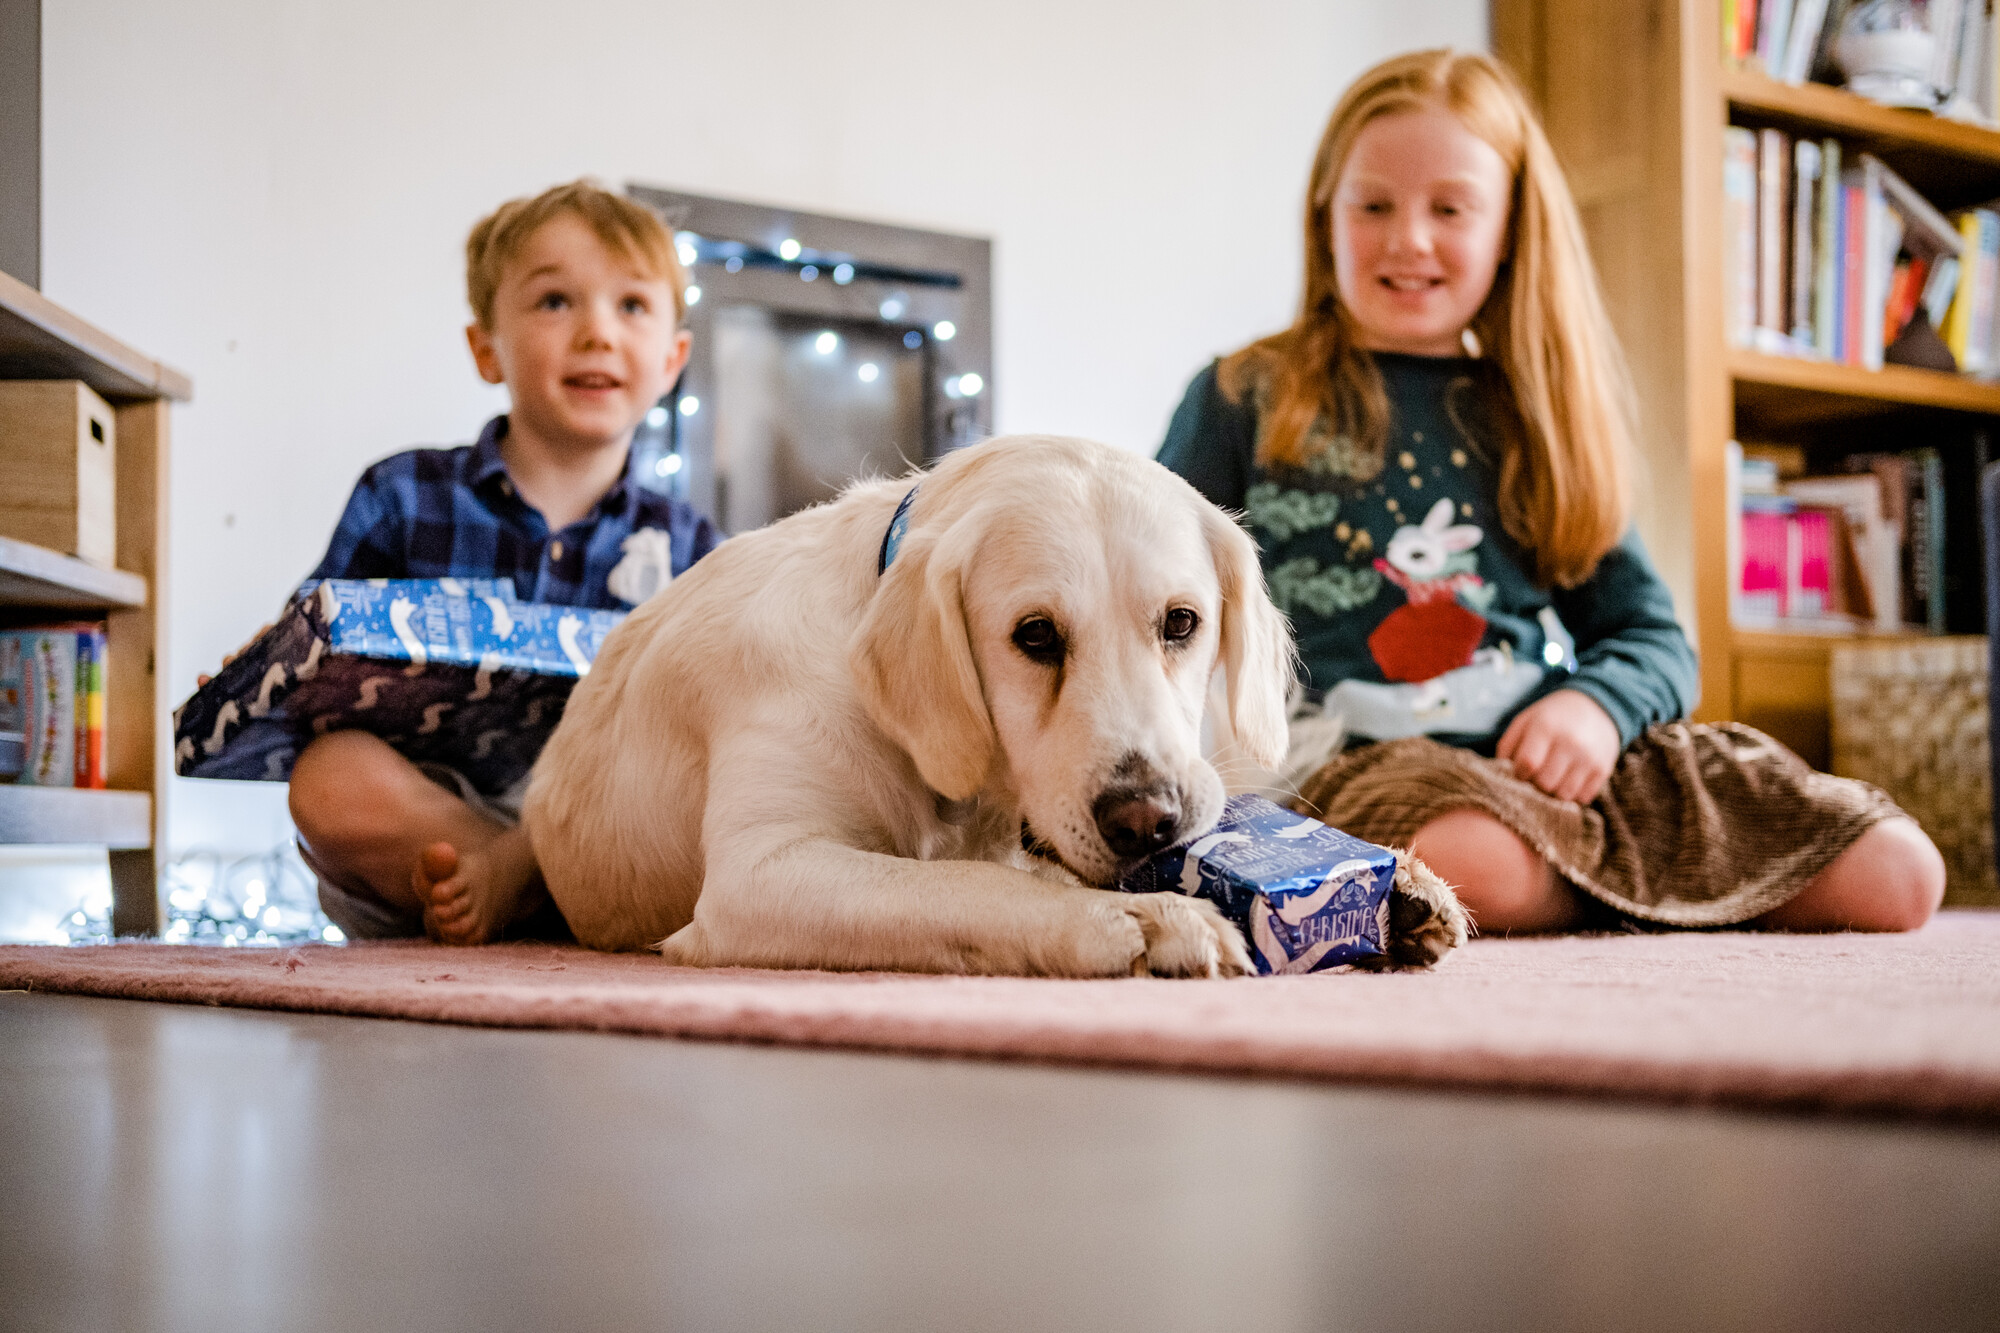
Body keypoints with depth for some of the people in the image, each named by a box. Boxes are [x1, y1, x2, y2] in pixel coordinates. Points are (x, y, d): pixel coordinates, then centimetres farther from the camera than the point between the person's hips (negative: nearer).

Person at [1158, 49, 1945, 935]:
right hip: (1357, 756, -3)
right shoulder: (1246, 401, 9)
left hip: (1557, 756, 4)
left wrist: (1597, 703, -8)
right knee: (1464, 861, -42)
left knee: (1898, 875, -10)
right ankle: (1646, 882, -11)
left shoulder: (1533, 422, 18)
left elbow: (1653, 635, 16)